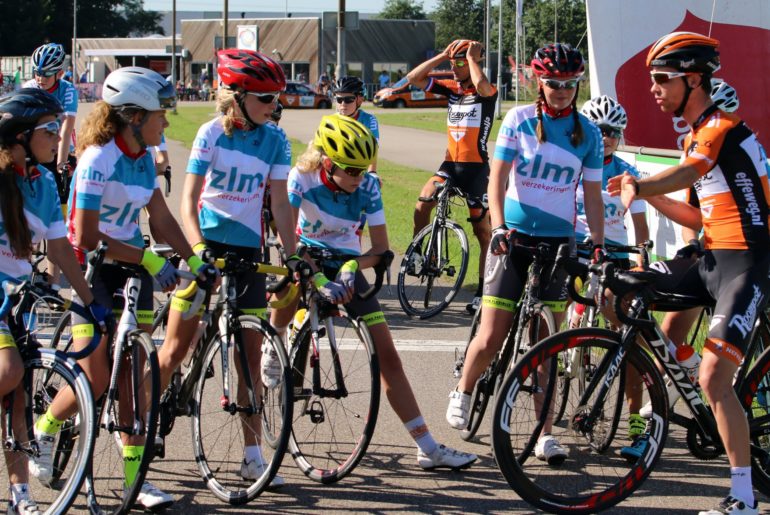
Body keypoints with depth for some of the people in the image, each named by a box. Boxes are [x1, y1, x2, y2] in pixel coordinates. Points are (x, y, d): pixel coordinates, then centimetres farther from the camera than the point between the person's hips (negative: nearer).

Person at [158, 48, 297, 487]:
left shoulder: (275, 139, 0)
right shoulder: (212, 134, -8)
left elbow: (280, 202, -2)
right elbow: (189, 198, -12)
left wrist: (292, 256, -12)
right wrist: (198, 248, -26)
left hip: (247, 248, 3)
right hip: (206, 243, -3)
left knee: (251, 351, 2)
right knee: (177, 346, -2)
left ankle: (253, 456, 7)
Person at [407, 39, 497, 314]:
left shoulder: (487, 92, -8)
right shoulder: (451, 88, 8)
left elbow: (480, 85, -34)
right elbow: (413, 78, 3)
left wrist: (472, 57, -18)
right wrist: (442, 55, -1)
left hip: (476, 166, -4)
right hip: (451, 163, 4)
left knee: (482, 231, 2)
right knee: (425, 198, -23)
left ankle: (482, 291, 7)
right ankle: (415, 252, -5)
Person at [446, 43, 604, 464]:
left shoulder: (587, 132, 6)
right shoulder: (519, 120, -1)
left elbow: (592, 193, 7)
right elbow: (497, 178, -6)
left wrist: (598, 243, -4)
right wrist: (498, 227, -19)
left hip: (558, 242, 2)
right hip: (514, 238, -2)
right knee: (490, 339, -5)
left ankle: (544, 434, 9)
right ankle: (463, 393, 25)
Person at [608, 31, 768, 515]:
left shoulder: (723, 126, -13)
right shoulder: (698, 136, 18)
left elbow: (682, 174, -34)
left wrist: (638, 185, -51)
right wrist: (649, 198, 7)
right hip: (712, 257, 10)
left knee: (713, 378, -18)